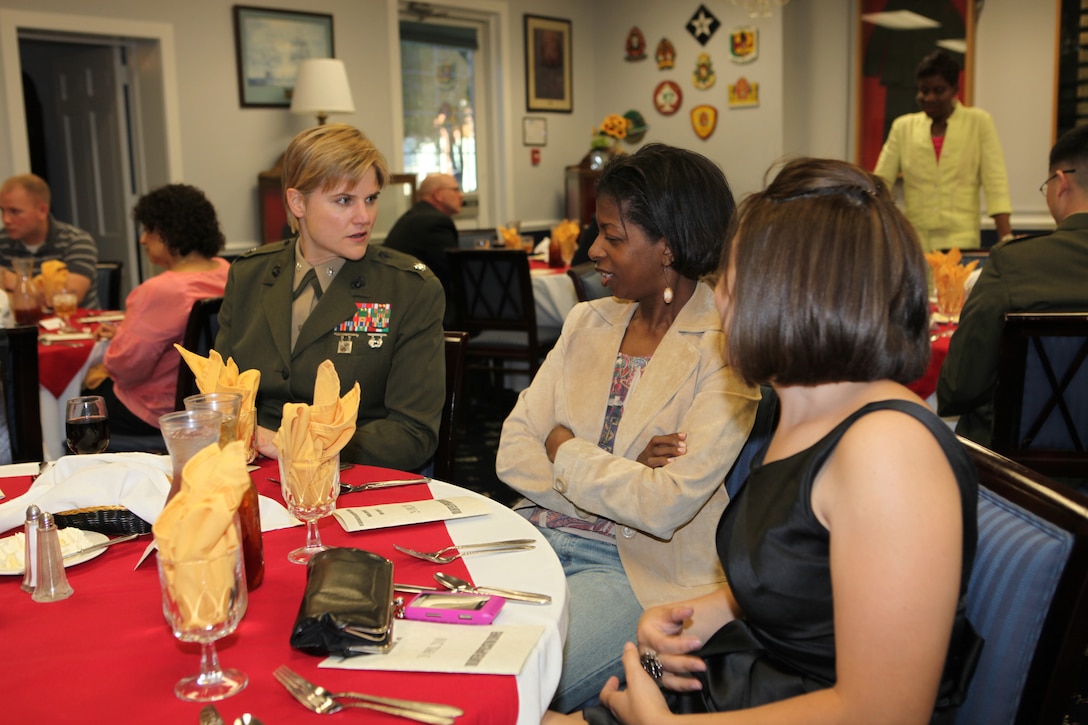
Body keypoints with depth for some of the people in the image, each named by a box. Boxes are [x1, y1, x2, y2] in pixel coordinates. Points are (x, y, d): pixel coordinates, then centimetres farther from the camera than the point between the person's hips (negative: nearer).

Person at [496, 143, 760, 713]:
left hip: (642, 568, -5)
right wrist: (617, 475, -13)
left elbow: (665, 505, -20)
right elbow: (513, 453, 2)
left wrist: (565, 450, -7)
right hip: (543, 534, 6)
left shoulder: (724, 349, -11)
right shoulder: (588, 322, 8)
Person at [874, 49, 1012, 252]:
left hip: (961, 242, -1)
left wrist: (1006, 239, -10)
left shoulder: (979, 122, 5)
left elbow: (995, 183, -1)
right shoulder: (903, 127, 10)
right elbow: (880, 180, 5)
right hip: (914, 242, 1)